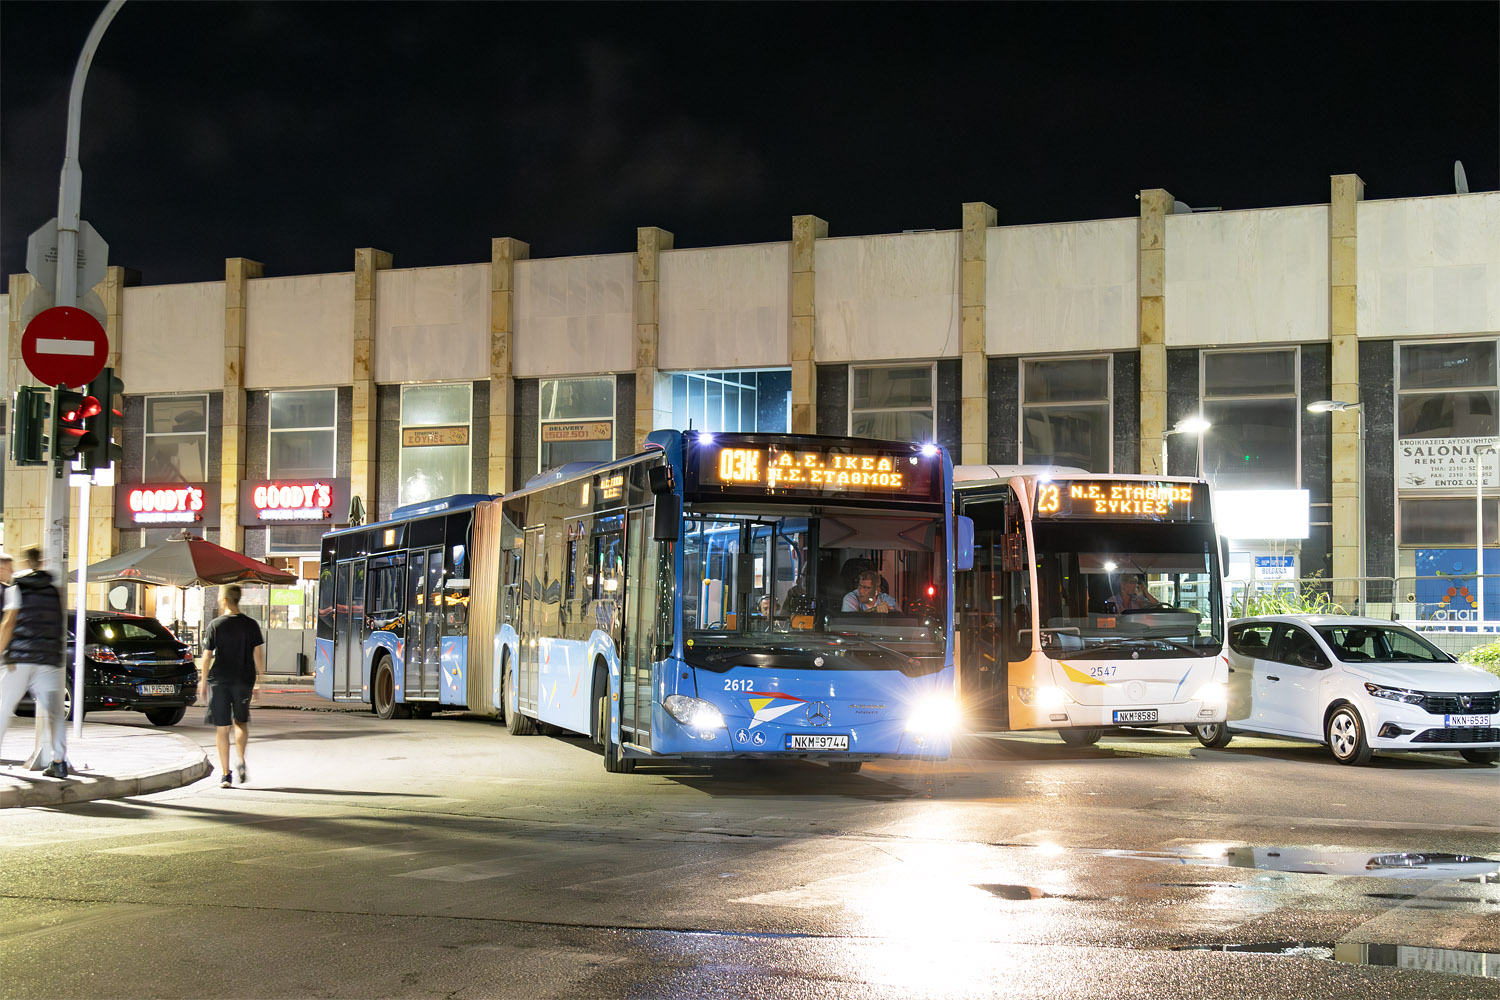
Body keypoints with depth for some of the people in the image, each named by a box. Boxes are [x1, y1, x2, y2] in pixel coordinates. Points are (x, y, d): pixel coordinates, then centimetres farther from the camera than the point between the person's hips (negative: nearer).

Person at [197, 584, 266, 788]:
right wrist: (259, 679, 7)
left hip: (219, 681, -2)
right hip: (244, 680, 2)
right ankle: (241, 762, -2)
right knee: (241, 722, 19)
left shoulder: (215, 625, -5)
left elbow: (207, 657, -4)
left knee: (222, 728, 5)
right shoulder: (251, 625, -1)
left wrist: (203, 683, 6)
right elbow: (258, 655, -1)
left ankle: (225, 774, 3)